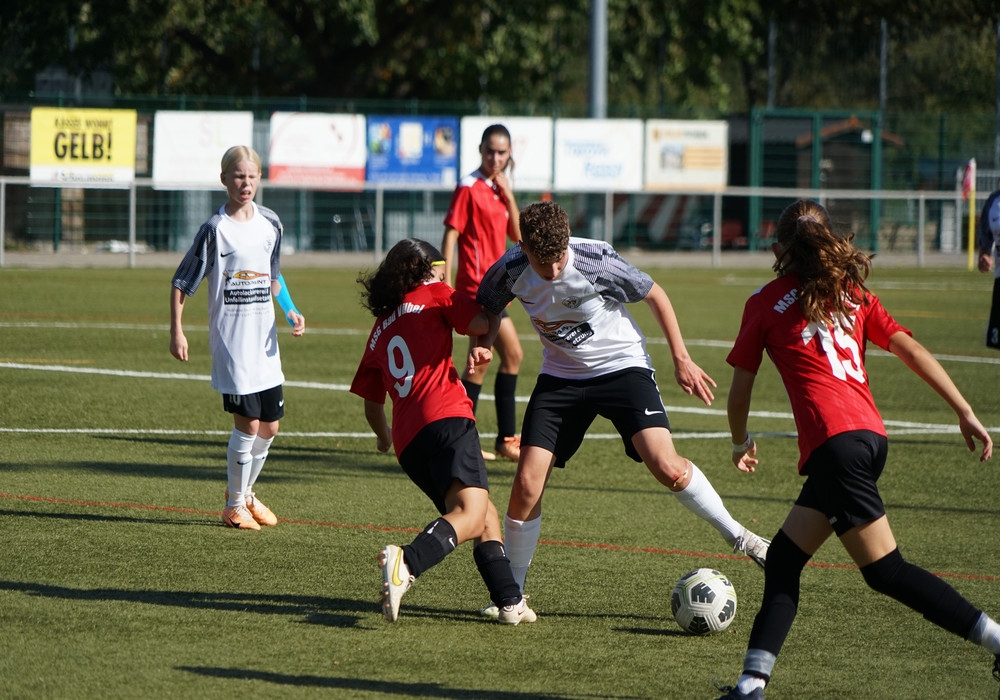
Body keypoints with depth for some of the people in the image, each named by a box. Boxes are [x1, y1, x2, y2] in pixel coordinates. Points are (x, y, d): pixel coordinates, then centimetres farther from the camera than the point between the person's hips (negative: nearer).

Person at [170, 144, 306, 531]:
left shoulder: (270, 224, 8)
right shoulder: (215, 229, -8)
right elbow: (181, 282, -4)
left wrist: (291, 312, 10)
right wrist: (177, 332, -10)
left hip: (265, 341, 6)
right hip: (230, 341, -6)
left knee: (270, 425, 9)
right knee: (248, 423, -9)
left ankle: (246, 492, 32)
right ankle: (234, 505, 7)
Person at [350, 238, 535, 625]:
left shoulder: (380, 331, 28)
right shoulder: (433, 295, 13)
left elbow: (372, 405, 32)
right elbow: (484, 323, -2)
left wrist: (384, 437, 52)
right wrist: (483, 345, 20)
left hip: (408, 440, 7)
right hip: (445, 418, -7)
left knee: (485, 516, 17)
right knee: (471, 510, -22)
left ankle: (510, 602, 9)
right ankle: (407, 563, -44)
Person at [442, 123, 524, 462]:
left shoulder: (499, 190, 14)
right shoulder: (469, 188, -10)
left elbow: (517, 236, 10)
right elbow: (451, 234, -12)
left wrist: (509, 198, -2)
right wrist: (446, 284, -17)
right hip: (477, 283, -8)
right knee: (512, 354, -8)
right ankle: (507, 440, -2)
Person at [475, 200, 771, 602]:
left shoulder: (595, 262, -25)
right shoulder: (510, 271, -16)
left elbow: (654, 295, -8)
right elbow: (487, 310, 8)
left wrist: (681, 360, -4)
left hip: (621, 367, -3)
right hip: (561, 376, 3)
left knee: (667, 468, -22)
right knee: (527, 484, -8)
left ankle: (737, 536, 0)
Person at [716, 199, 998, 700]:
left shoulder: (766, 302, 7)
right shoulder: (851, 293, 19)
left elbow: (739, 391, 13)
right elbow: (912, 350, 11)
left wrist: (742, 443, 32)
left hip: (836, 442, -7)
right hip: (871, 434, 7)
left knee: (887, 572, -5)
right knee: (782, 560, 12)